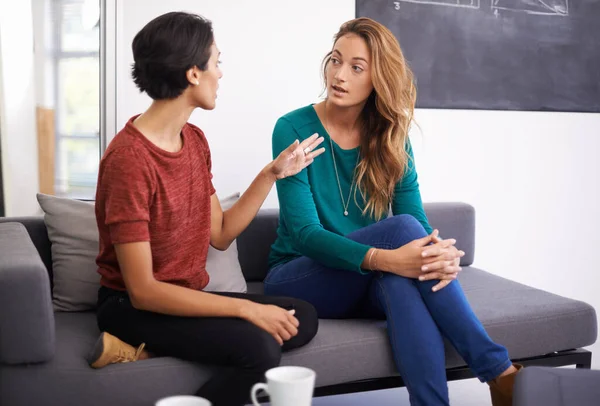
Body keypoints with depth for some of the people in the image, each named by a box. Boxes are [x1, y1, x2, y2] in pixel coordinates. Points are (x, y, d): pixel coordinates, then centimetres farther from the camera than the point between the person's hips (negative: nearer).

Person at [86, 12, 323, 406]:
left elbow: (220, 234, 8)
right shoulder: (129, 159, -22)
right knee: (259, 348, -28)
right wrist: (246, 309, -25)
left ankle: (149, 350, -9)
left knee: (303, 317, -5)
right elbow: (142, 291, -25)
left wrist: (272, 174, 2)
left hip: (187, 296, 9)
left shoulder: (195, 139, 4)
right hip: (133, 306, -9)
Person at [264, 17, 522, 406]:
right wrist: (383, 259, -37)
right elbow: (304, 232, -21)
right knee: (402, 227, -31)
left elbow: (421, 223, -6)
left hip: (370, 283, 3)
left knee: (406, 280, -37)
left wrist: (445, 255, -31)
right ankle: (499, 371, -28)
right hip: (300, 279, -3)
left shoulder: (392, 140, 1)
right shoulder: (294, 129, -12)